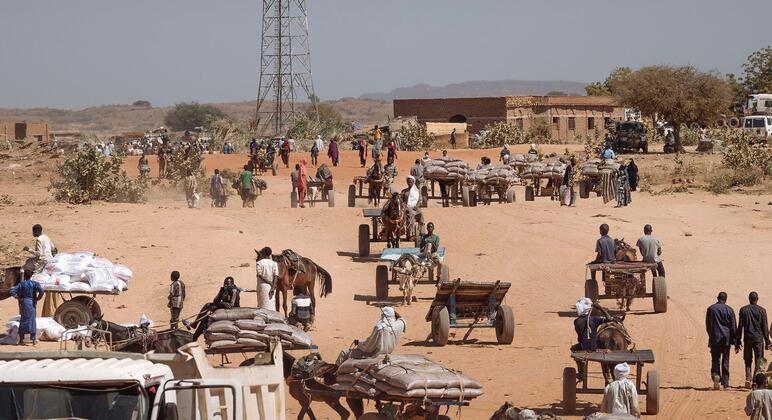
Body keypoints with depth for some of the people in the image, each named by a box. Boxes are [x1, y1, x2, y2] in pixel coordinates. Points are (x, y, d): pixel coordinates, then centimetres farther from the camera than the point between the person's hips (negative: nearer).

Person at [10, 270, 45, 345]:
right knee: (32, 320, 4)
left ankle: (21, 339, 12)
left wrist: (18, 298, -3)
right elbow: (42, 291, -18)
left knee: (23, 320, 11)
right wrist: (38, 298, -5)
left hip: (23, 303, 1)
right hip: (31, 303, -1)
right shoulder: (35, 283, -4)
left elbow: (12, 291, -10)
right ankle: (34, 339, 1)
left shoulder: (21, 284, 0)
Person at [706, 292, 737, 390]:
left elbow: (708, 326, 4)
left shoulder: (711, 309, -1)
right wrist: (734, 340, 6)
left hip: (715, 338, 0)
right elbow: (733, 327, -1)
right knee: (725, 359, 8)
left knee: (715, 359, 4)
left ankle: (715, 375, -22)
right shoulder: (729, 310, -2)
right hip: (726, 338, 0)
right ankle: (725, 381, 8)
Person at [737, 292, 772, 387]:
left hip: (747, 338, 1)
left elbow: (740, 326, 2)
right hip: (758, 338, -1)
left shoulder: (743, 310, 2)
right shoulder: (762, 310, -1)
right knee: (759, 360, 5)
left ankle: (748, 378, -9)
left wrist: (738, 342, 5)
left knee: (748, 361, 9)